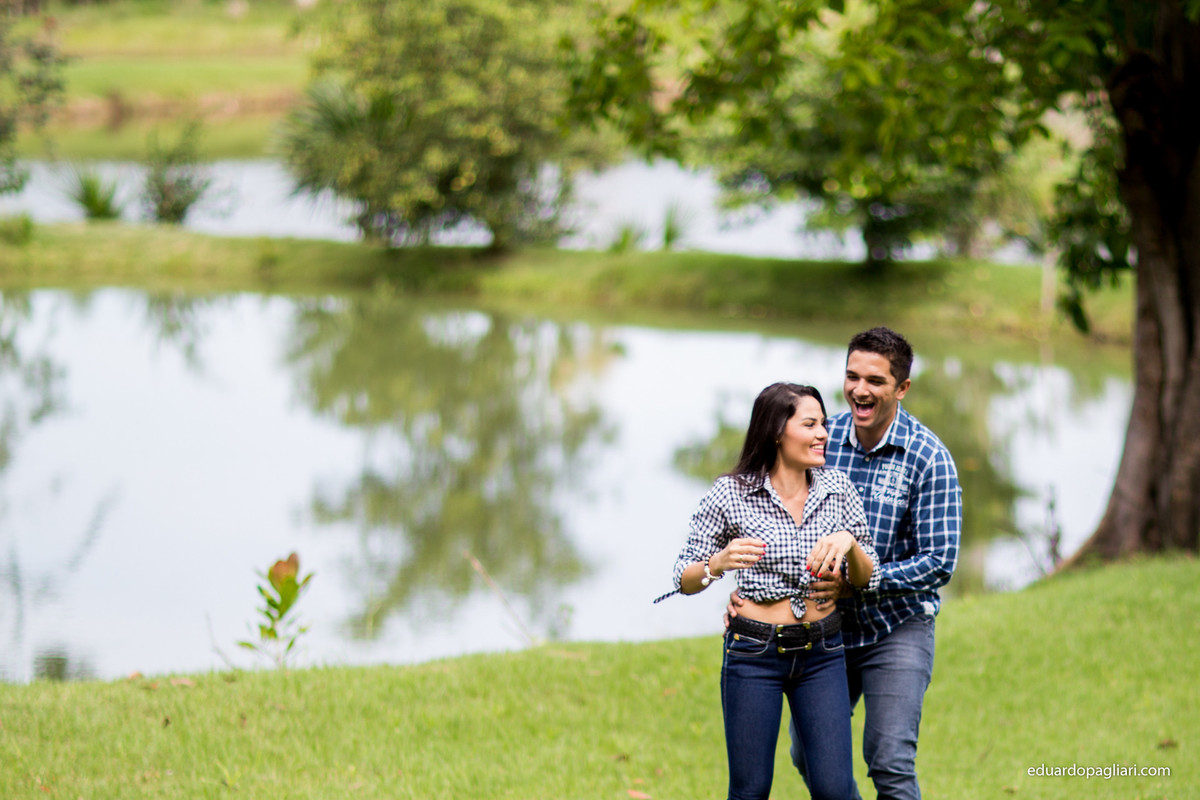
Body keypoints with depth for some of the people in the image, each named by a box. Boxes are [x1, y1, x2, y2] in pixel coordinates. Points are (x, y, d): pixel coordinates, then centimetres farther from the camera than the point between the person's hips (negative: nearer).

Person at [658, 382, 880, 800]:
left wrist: (848, 543, -17)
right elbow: (685, 581, -4)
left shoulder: (837, 490, 1)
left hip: (821, 653, 2)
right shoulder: (731, 495, -8)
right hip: (755, 652, -2)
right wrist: (719, 563, -26)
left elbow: (865, 578, 5)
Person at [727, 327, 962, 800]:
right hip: (827, 627, 5)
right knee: (808, 754, 12)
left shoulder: (928, 458, -14)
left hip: (896, 631, -5)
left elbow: (939, 562, -15)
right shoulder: (823, 440, -2)